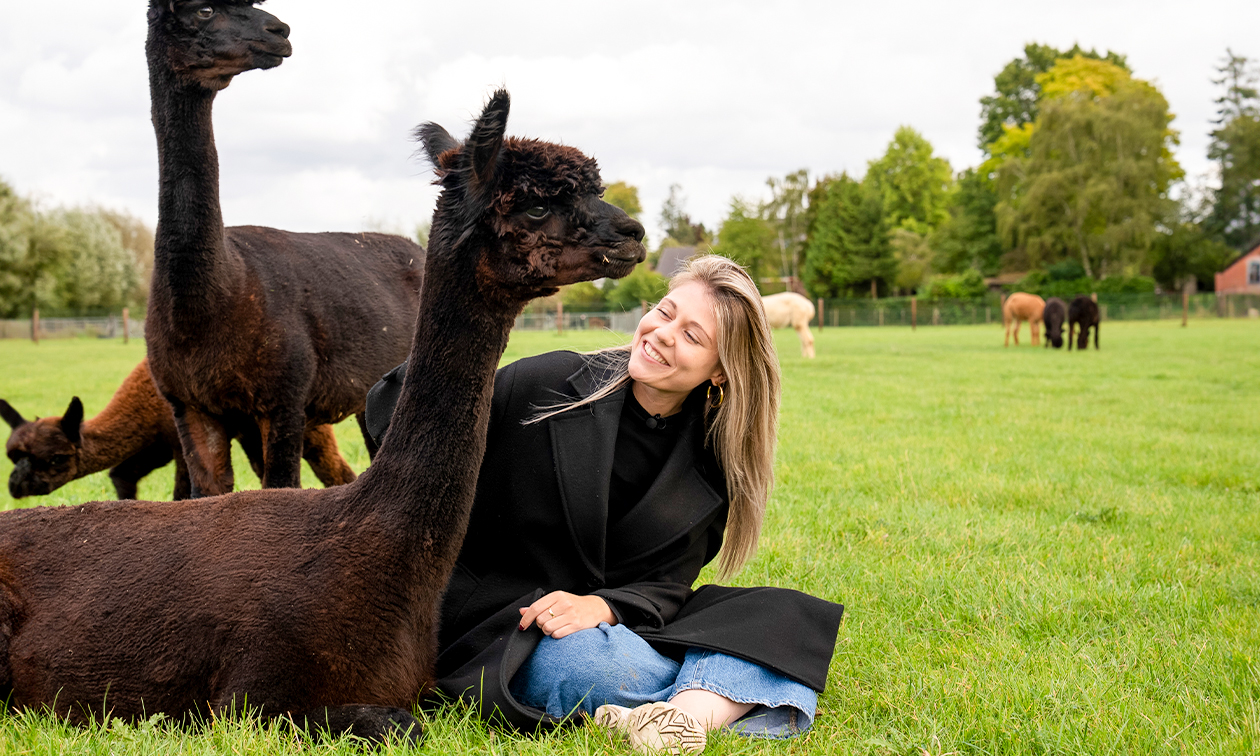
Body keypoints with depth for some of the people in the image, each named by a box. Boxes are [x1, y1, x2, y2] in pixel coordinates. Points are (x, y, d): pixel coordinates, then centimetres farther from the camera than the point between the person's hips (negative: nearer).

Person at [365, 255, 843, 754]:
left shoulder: (712, 461, 1)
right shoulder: (549, 385, -11)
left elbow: (667, 580, -5)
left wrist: (602, 605, -24)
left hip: (619, 623, 4)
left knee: (784, 616, -17)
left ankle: (694, 714, -43)